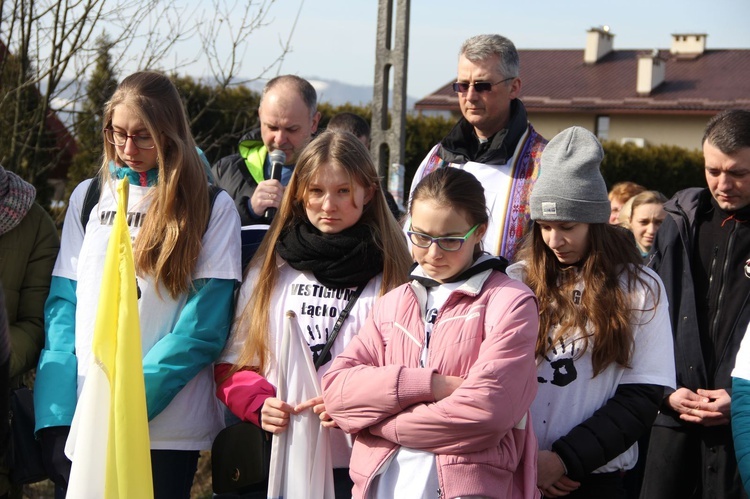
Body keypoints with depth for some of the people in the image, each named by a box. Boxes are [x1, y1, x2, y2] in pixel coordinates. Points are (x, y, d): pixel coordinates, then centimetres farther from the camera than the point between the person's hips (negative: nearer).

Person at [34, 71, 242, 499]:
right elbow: (63, 302, 4)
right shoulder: (88, 198, 8)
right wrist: (56, 412, -8)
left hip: (168, 427, -2)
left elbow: (205, 324, -7)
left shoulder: (212, 208, -1)